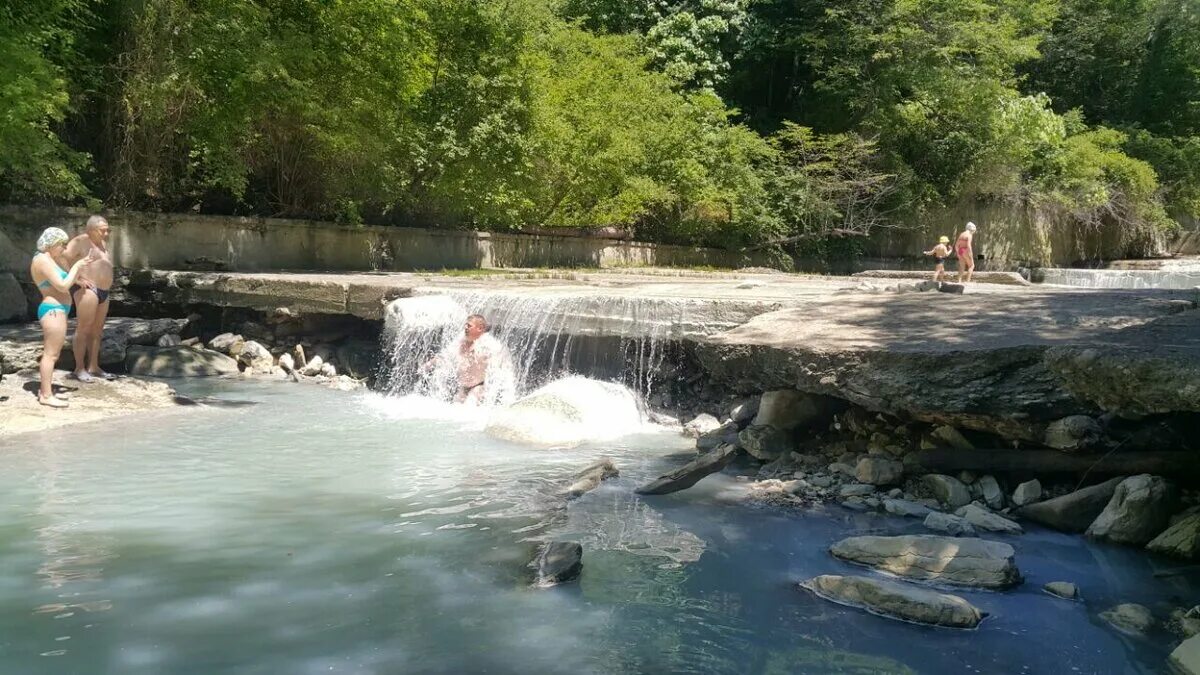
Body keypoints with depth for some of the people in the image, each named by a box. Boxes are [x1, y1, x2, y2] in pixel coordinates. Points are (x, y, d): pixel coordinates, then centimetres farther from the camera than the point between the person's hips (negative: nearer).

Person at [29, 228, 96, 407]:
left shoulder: (50, 259, 15)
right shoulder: (43, 260, -16)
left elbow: (69, 281, 20)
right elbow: (63, 286, -21)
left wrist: (82, 264, 12)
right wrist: (77, 266, -11)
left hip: (55, 310, 11)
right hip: (53, 310, -11)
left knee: (51, 352, 17)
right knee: (51, 353, -9)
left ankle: (44, 389, 24)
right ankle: (46, 395, -7)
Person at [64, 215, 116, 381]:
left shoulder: (103, 243, 18)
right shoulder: (80, 241, -8)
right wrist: (77, 279, -20)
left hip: (103, 292, 9)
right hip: (87, 290, -9)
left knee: (97, 330, 12)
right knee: (83, 329, -8)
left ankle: (93, 367, 19)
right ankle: (79, 369, -4)